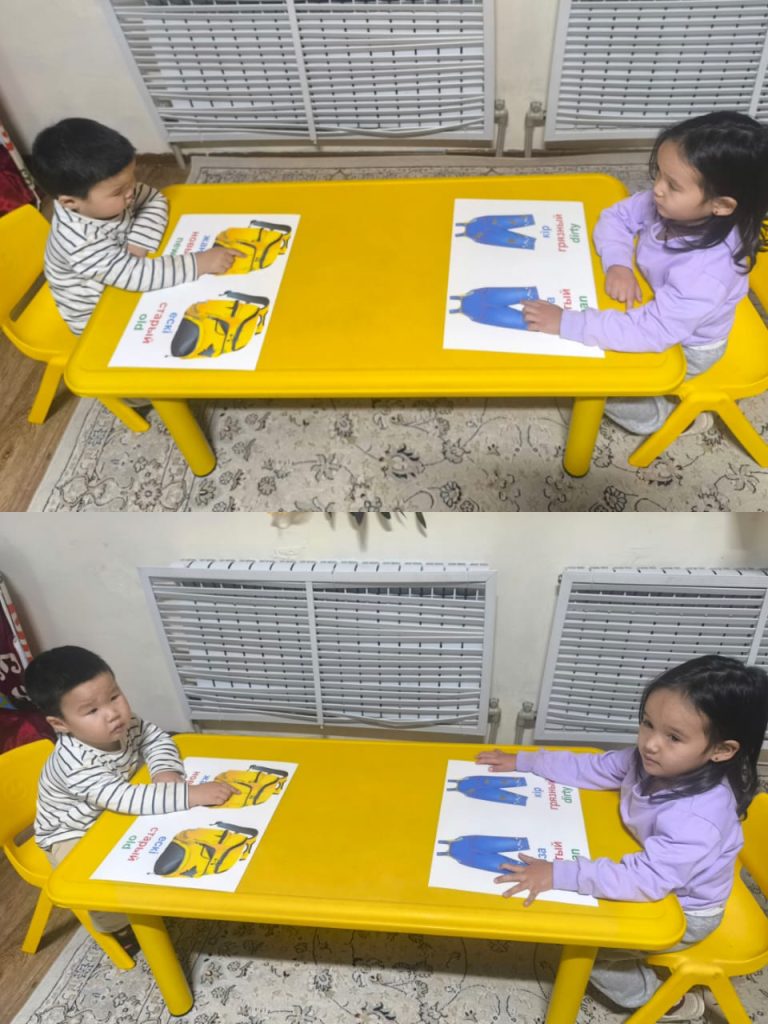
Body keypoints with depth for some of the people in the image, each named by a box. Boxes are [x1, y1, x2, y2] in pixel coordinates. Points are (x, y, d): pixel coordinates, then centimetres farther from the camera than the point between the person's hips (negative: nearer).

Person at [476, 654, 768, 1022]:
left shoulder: (698, 819, -39)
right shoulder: (652, 761, -18)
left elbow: (647, 879, -42)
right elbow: (593, 768, -5)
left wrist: (558, 874, -46)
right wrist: (522, 761, -7)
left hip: (683, 912, -7)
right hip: (656, 882, 7)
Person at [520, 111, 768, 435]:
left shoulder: (709, 271, -42)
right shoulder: (669, 205, -23)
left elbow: (651, 332, -45)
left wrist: (566, 323, -47)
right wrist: (617, 263, -28)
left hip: (682, 348, -7)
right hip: (656, 304, 7)